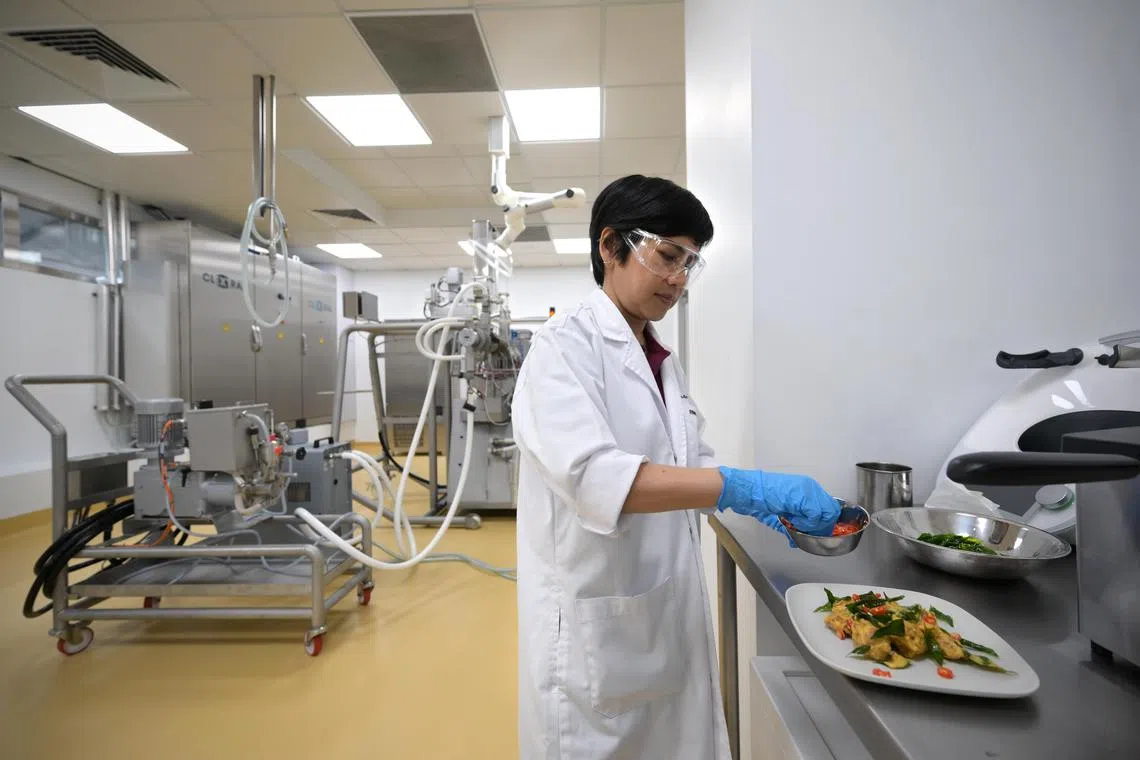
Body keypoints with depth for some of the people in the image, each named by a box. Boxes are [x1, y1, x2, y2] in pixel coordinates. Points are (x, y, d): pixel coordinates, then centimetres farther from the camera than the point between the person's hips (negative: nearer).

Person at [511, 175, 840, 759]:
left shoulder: (662, 359, 10)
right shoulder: (566, 345, -15)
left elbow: (688, 462, 14)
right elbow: (591, 474, -29)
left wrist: (763, 501, -2)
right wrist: (744, 486, -31)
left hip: (669, 611, 7)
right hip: (597, 619, -7)